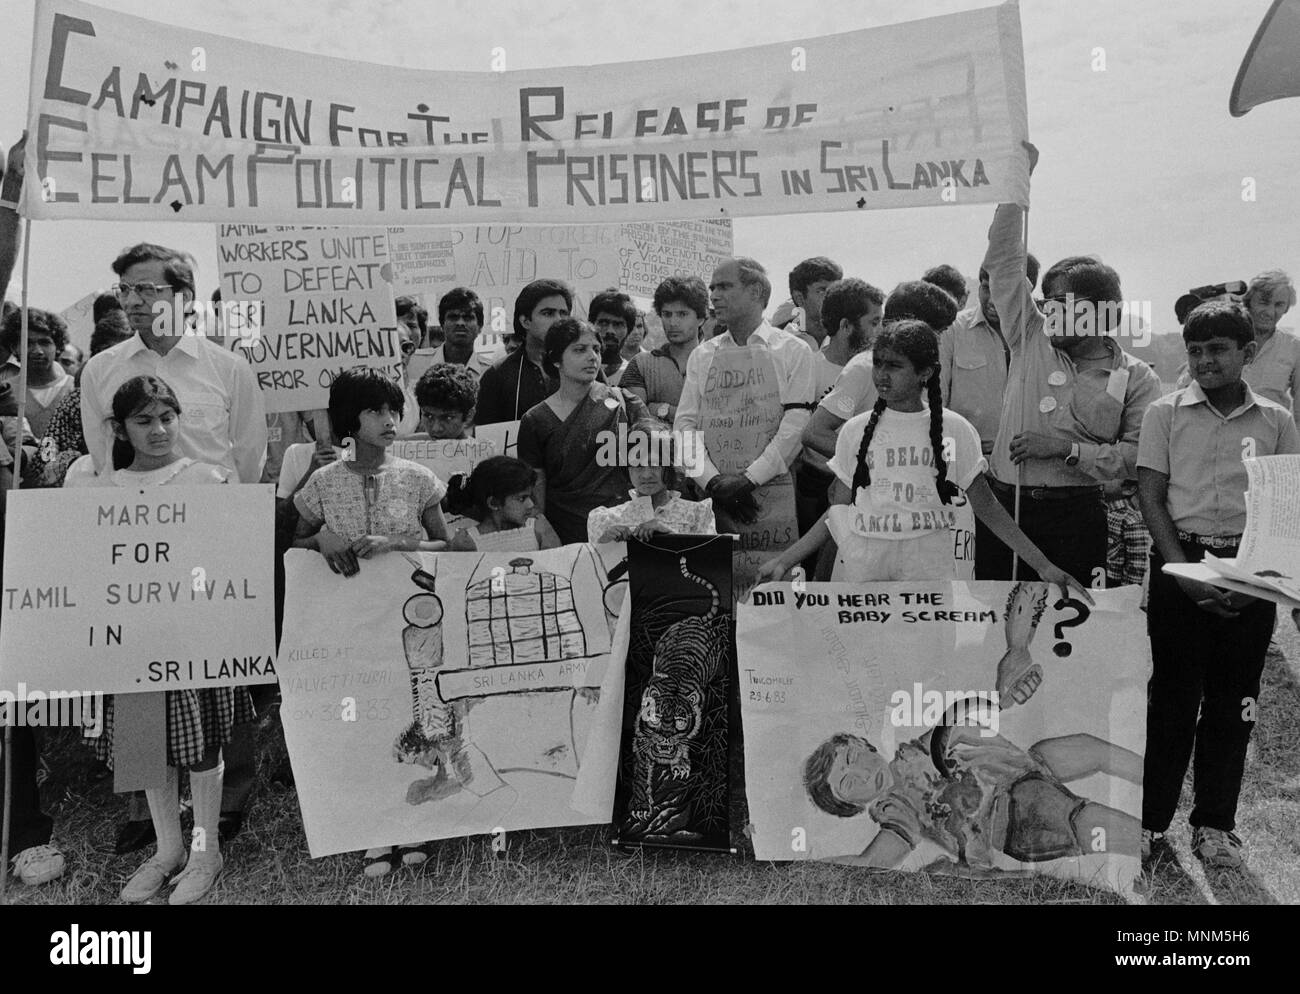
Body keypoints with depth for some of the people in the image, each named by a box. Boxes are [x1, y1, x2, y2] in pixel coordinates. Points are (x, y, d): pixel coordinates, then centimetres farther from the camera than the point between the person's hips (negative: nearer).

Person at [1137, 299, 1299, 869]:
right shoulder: (1166, 412, 3)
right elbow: (1151, 497, 0)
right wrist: (1184, 571, -11)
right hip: (1180, 563, -1)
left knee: (1232, 701, 7)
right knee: (1172, 694, 1)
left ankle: (1214, 824, 19)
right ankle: (1151, 819, 12)